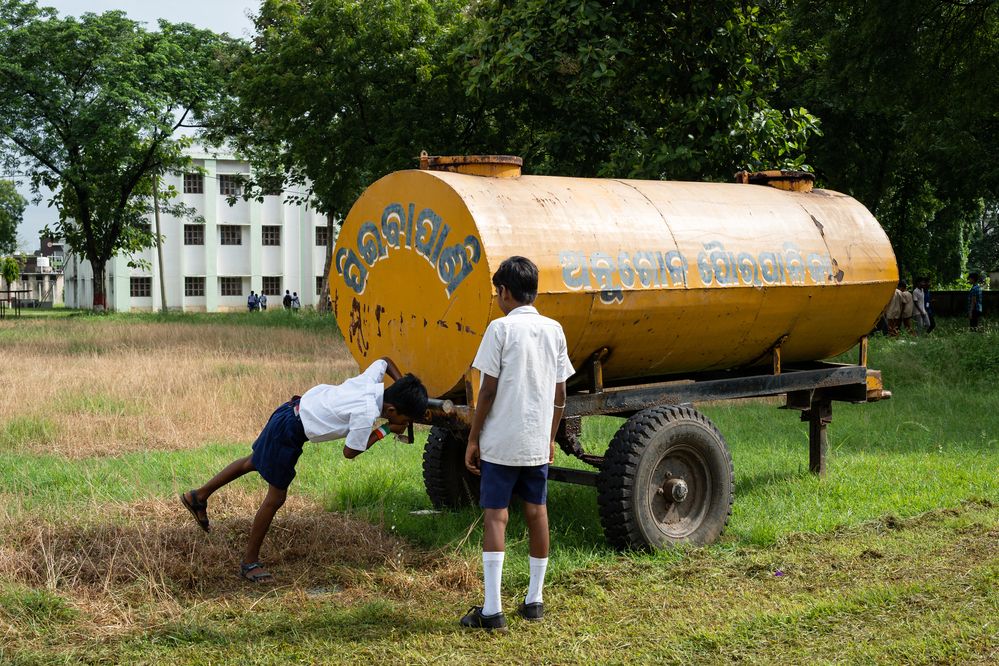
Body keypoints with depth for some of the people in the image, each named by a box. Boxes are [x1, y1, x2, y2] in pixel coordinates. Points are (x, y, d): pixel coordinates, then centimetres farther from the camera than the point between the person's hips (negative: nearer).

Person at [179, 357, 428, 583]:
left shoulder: (371, 380, -6)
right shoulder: (367, 414, -28)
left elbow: (385, 362, 19)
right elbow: (350, 452, -14)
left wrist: (403, 385, 10)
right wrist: (385, 430, -9)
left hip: (295, 408, 9)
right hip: (290, 432, -9)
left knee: (254, 461, 29)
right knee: (276, 497, 2)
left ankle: (199, 496, 44)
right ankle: (249, 561, 15)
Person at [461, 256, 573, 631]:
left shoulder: (501, 328, -9)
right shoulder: (554, 330, 6)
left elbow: (488, 391, -11)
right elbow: (560, 394, 9)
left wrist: (473, 439, -3)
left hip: (501, 441, -5)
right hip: (537, 443, 5)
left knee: (496, 515, -3)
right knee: (537, 512, 12)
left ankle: (492, 610, -6)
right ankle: (534, 600, 21)